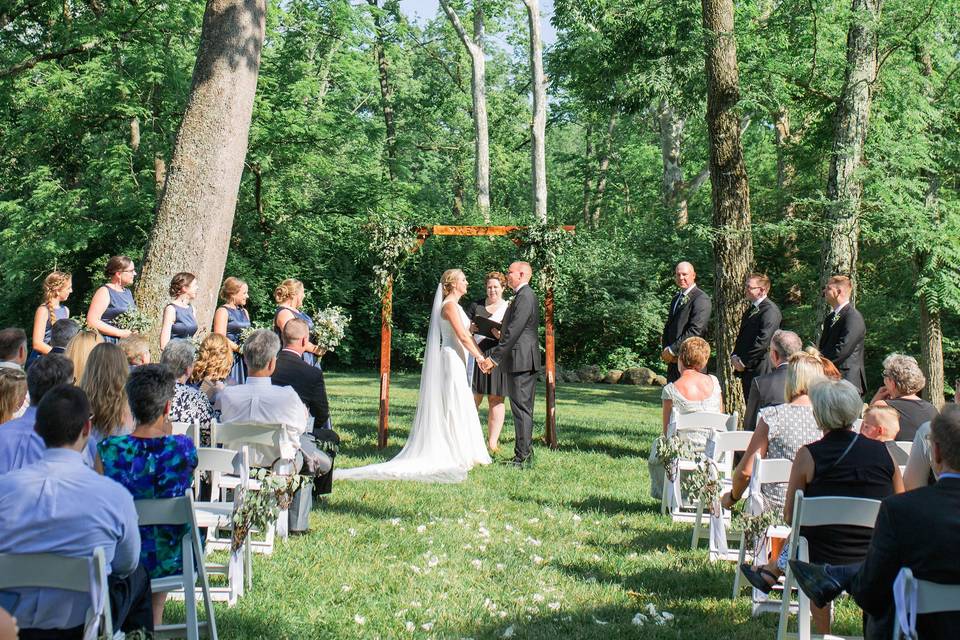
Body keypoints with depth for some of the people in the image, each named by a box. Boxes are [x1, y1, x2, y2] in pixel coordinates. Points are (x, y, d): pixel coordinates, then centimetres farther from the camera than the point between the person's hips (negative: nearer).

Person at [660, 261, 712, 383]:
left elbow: (695, 331, -17)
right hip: (673, 359, 8)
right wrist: (666, 350, 3)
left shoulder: (701, 299, -9)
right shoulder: (676, 299, 20)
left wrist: (672, 350, -14)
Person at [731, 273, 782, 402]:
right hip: (745, 368, 9)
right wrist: (734, 356, 5)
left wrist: (744, 361, -14)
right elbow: (741, 336, 23)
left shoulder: (770, 310, -13)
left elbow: (763, 342, -20)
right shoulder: (750, 309, 18)